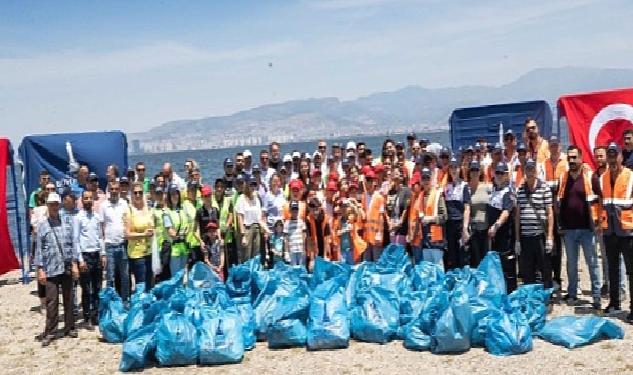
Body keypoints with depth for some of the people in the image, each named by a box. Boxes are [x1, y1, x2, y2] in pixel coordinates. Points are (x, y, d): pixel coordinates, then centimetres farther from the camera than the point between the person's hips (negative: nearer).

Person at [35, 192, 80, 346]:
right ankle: (49, 332, 6)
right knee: (51, 302, -3)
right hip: (50, 270, -2)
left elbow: (72, 245, 7)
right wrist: (40, 269, -4)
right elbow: (39, 249, 2)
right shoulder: (42, 226, 2)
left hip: (67, 268, 2)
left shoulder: (66, 224, 7)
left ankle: (69, 328, 21)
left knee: (69, 299, 10)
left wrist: (74, 264, 1)